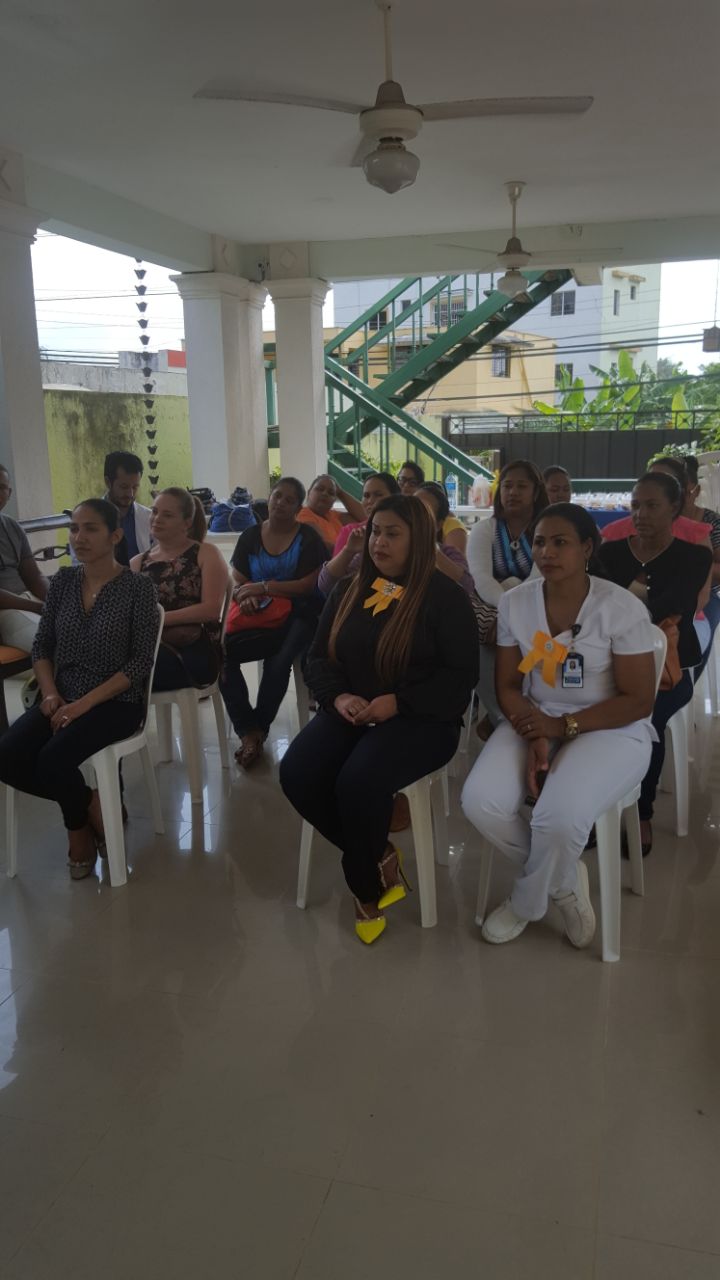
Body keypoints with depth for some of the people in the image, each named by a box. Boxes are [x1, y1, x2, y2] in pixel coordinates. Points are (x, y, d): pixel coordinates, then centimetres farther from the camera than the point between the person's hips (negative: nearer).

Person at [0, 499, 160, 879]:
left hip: (116, 702, -5)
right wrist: (50, 694, -9)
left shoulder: (138, 587, -9)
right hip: (63, 699, 5)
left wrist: (85, 703, -19)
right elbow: (41, 646, 10)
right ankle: (86, 804, 7)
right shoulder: (63, 581, 5)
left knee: (53, 759, -28)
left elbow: (140, 662, -12)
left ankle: (79, 821, 7)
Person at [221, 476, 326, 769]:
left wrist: (262, 587, -16)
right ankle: (248, 729, -18)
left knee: (278, 662, -33)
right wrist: (245, 597, -17)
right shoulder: (250, 537, 11)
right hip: (260, 617, 3)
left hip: (296, 617, -3)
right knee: (221, 651, -25)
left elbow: (309, 585, -10)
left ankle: (256, 729, -10)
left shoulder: (308, 538, 0)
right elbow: (237, 583, 8)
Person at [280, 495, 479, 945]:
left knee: (358, 782, -32)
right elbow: (319, 657, 13)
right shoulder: (349, 590, 13)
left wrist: (397, 703, -20)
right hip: (350, 714, 6)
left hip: (421, 721, -5)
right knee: (296, 774, -21)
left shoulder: (445, 597, -4)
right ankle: (380, 857, -2)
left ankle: (365, 887, -2)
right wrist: (338, 696, -9)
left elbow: (461, 675, -10)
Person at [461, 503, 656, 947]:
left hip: (611, 730, -4)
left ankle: (526, 903, 4)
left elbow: (639, 701, -11)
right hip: (536, 723, 4)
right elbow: (509, 685, 2)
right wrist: (535, 739, -17)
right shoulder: (515, 602, -1)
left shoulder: (622, 607, -13)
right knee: (481, 802, -23)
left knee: (559, 816, -31)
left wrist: (564, 726, -19)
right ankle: (564, 881, 5)